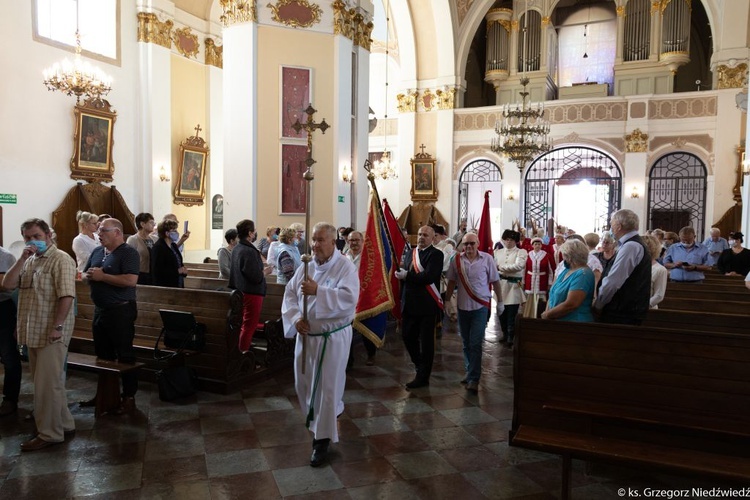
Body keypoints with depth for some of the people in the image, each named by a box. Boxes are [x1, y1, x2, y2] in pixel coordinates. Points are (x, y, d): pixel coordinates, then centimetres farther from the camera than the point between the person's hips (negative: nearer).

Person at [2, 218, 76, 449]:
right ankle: (63, 424, 26)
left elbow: (67, 296, -19)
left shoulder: (61, 259, -11)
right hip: (33, 332, 8)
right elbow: (7, 284, 4)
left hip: (51, 332, -8)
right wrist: (22, 259, -5)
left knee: (46, 384, -2)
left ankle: (49, 433, 9)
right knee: (51, 382, 15)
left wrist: (57, 326, -23)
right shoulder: (29, 261, 16)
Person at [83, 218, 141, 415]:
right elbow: (85, 274, 18)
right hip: (100, 310, 8)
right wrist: (89, 275, -6)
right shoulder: (97, 251, 12)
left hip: (121, 311, -8)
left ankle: (129, 398, 9)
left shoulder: (128, 252, -13)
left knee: (125, 356, 0)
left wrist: (102, 276, -20)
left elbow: (131, 280, -25)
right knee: (103, 355, 18)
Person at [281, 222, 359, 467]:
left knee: (327, 388, 1)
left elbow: (349, 298, -27)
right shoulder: (306, 267, 4)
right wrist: (296, 318, -13)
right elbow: (290, 295, 4)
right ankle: (322, 422, 44)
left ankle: (323, 439, 18)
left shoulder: (345, 266, -13)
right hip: (306, 335, 6)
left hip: (332, 338, -6)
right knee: (304, 385, 17)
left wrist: (318, 290, -33)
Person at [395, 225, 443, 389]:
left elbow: (429, 276, -22)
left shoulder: (436, 254, -9)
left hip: (427, 306, -7)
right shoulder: (411, 252, 14)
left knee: (426, 341, 5)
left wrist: (406, 275, -17)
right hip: (409, 304, 7)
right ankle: (420, 365, 35)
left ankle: (423, 377, 17)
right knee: (408, 337, 12)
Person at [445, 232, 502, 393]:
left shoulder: (487, 259, -6)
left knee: (475, 343, -7)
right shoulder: (457, 260, -2)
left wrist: (500, 302, 4)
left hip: (481, 306, -3)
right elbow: (451, 282, 6)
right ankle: (470, 372, 32)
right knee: (466, 343, 15)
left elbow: (495, 281, 1)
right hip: (462, 306, 3)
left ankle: (474, 379, -2)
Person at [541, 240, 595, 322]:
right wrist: (547, 312, -6)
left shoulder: (583, 274, -17)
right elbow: (553, 294, 11)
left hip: (574, 325, -7)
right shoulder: (566, 269, 10)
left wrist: (547, 315, -13)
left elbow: (570, 305, -25)